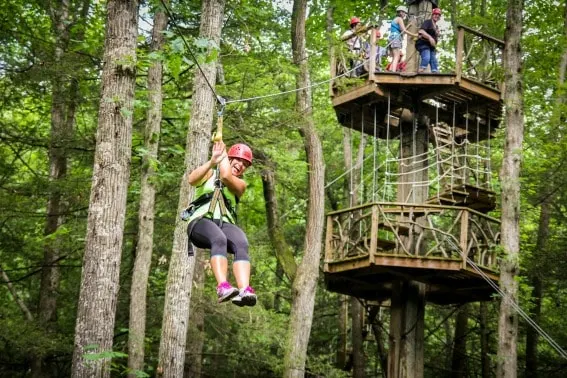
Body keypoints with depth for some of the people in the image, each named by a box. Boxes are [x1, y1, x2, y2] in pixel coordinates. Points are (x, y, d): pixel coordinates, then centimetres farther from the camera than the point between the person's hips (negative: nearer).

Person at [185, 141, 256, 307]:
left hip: (225, 223, 2)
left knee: (242, 244, -33)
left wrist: (222, 151, 8)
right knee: (219, 239, -38)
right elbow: (192, 180, -3)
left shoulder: (240, 184, 21)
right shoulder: (210, 174, 21)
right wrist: (212, 162, -13)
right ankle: (222, 287, -55)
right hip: (200, 221, -2)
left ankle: (245, 290, -53)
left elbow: (226, 176, -3)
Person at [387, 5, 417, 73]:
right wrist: (414, 35, -3)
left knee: (394, 59, 3)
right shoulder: (399, 19, 1)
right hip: (396, 38, -9)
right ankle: (393, 72, -34)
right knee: (396, 57, -19)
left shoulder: (394, 19, 28)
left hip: (391, 38, 9)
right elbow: (404, 30, -8)